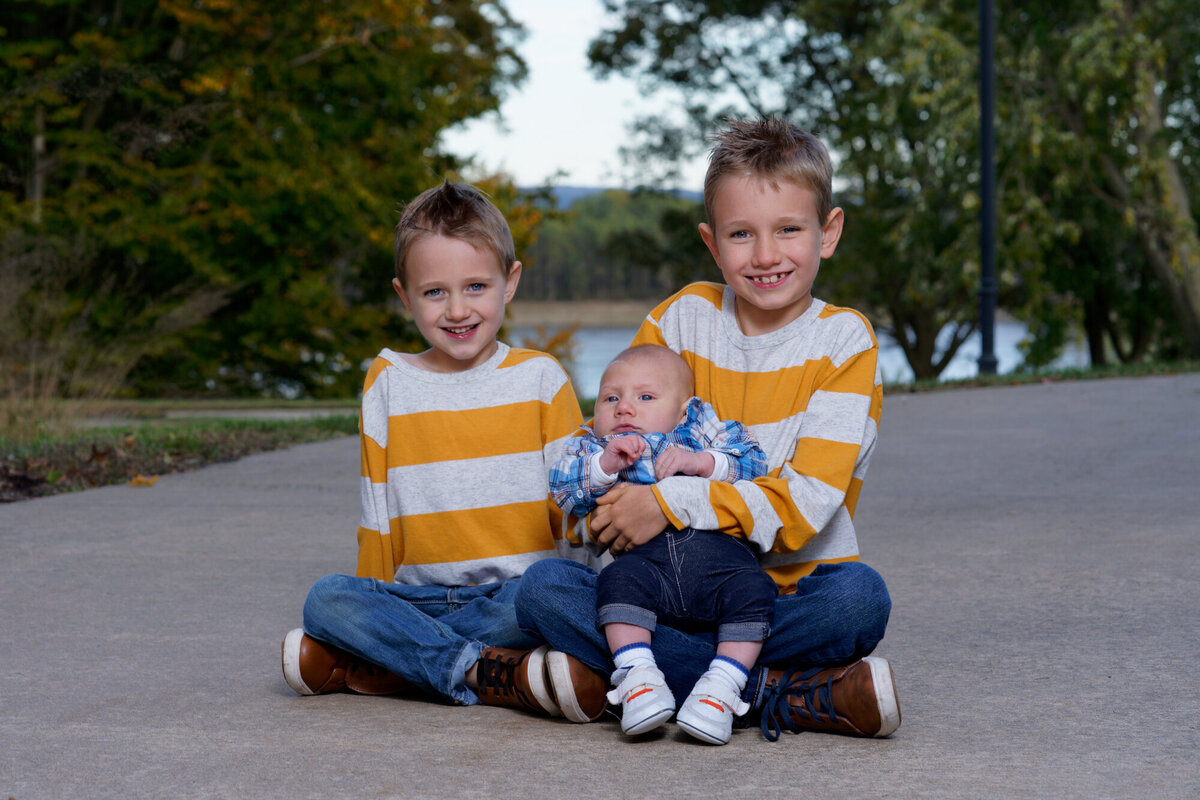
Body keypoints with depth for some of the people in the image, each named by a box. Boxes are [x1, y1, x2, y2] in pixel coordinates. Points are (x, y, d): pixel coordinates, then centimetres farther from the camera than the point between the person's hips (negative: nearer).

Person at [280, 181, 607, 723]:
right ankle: (490, 673, -30)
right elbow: (377, 514, 12)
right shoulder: (387, 383, 9)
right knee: (327, 598, -24)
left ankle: (366, 670, -28)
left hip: (513, 591, -2)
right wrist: (374, 608, 7)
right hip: (418, 596, 2)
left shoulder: (540, 378, 6)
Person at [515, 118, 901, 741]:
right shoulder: (683, 317, 5)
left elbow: (808, 498, -14)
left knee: (859, 597, -35)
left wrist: (671, 504, -21)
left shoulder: (844, 339, -4)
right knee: (542, 588, -23)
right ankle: (786, 698, -27)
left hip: (792, 590, -3)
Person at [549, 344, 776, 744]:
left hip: (720, 550, 0)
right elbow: (563, 489, 9)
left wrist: (704, 462, -5)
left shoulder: (706, 430, 23)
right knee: (619, 579, -31)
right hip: (647, 556, 0)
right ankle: (637, 676, -32)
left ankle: (724, 685, -27)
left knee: (752, 589, -28)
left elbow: (754, 465, 10)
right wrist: (605, 465, -6)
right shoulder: (593, 448, 27)